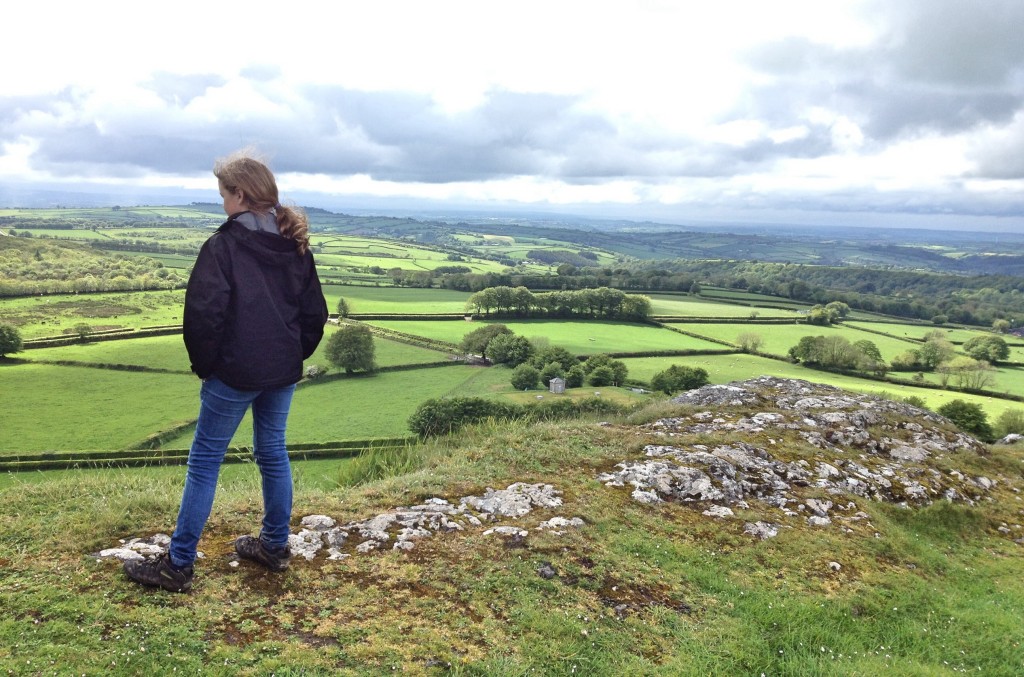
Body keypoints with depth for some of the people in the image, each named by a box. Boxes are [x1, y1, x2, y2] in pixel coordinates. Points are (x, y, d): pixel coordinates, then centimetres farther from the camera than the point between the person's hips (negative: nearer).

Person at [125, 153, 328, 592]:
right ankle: (275, 547, 28)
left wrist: (204, 364, -4)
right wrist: (294, 357, 15)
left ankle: (178, 565, 10)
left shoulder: (224, 245, -12)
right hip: (283, 373, 6)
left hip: (234, 374, -6)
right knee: (273, 454, 17)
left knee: (204, 461, 3)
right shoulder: (296, 246, 7)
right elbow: (315, 313, 9)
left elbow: (204, 313, -18)